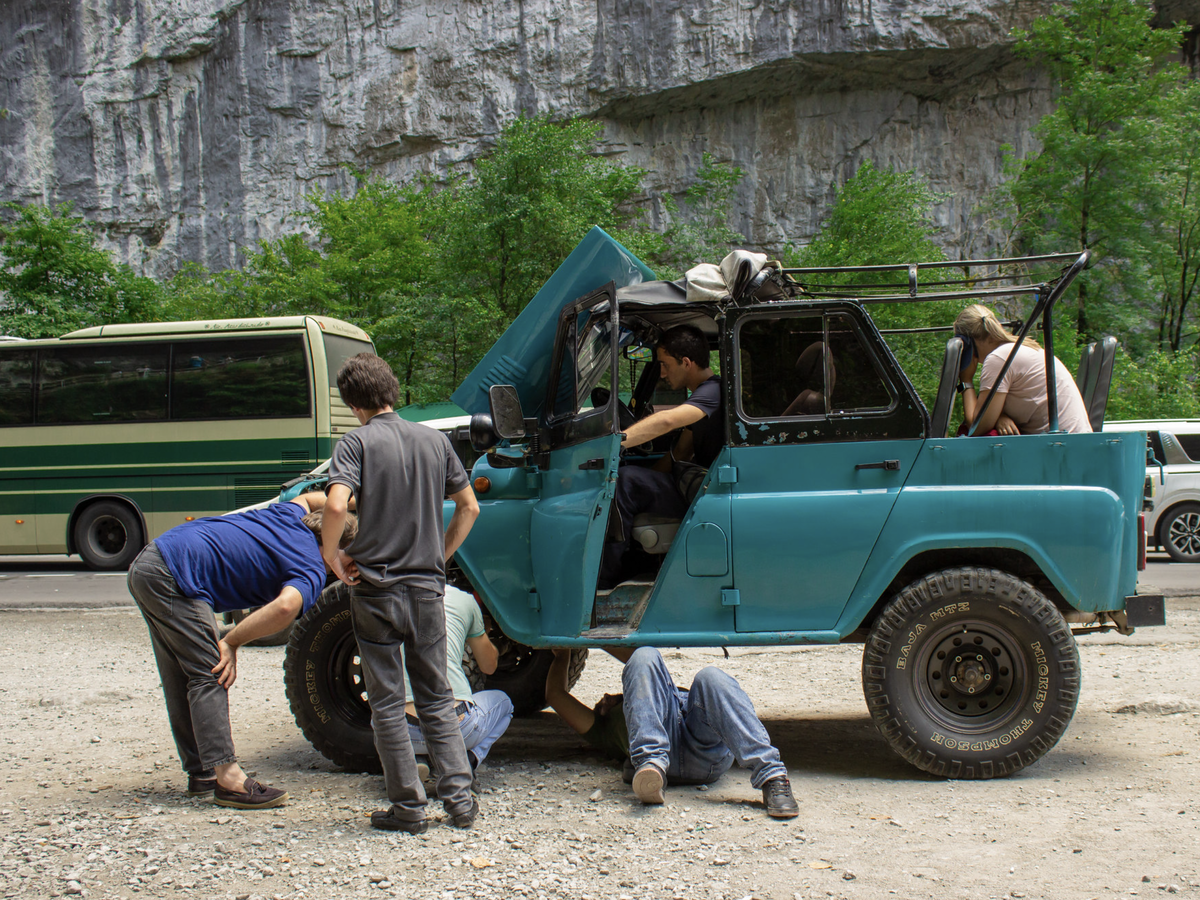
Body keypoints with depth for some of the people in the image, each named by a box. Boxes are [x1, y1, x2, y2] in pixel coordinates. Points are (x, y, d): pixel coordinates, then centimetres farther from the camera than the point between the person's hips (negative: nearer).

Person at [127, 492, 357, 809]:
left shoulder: (290, 515, 14)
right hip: (174, 579, -9)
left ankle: (200, 773, 23)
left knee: (181, 681, 15)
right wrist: (232, 643, -21)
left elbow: (307, 498, 38)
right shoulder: (312, 572, -9)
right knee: (210, 676, -6)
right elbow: (286, 606, -30)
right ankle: (229, 780, -9)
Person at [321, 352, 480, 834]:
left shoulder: (358, 442, -8)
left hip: (375, 589, -4)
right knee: (436, 698, 14)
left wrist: (331, 554, -7)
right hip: (427, 587, 4)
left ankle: (408, 807, 10)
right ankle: (459, 797, 9)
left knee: (387, 702, 7)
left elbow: (336, 504, -23)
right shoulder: (434, 439, 6)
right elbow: (469, 508, 9)